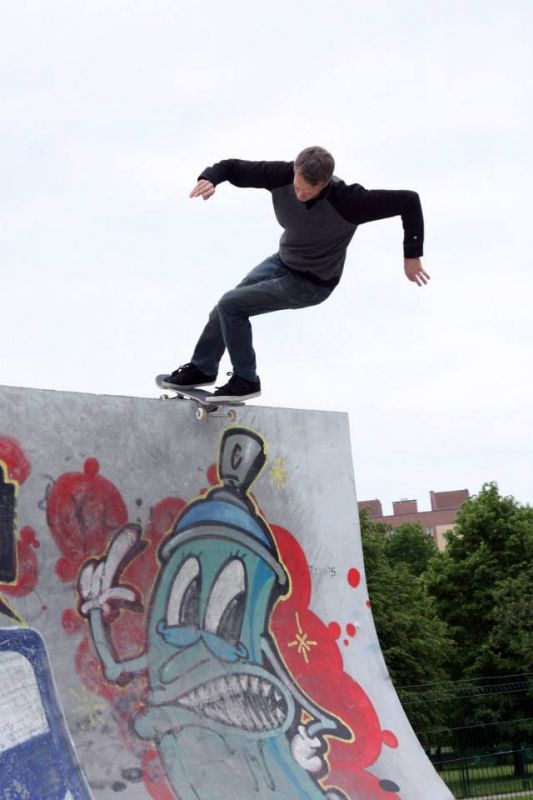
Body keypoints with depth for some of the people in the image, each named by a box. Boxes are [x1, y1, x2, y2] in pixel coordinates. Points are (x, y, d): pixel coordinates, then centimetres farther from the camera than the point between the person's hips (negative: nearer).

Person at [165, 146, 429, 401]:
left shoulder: (348, 203, -36)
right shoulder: (281, 176, -24)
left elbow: (408, 201, -30)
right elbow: (232, 167, -15)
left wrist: (412, 255, -26)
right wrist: (209, 178, -38)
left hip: (312, 283, -6)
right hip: (282, 262, 6)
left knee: (231, 306, -12)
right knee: (227, 307, 16)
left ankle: (246, 380, 7)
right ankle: (203, 368, 42)